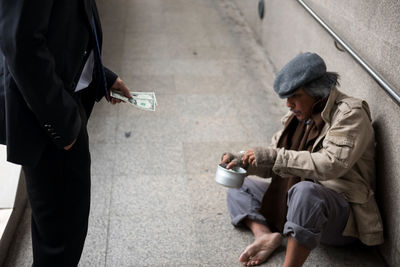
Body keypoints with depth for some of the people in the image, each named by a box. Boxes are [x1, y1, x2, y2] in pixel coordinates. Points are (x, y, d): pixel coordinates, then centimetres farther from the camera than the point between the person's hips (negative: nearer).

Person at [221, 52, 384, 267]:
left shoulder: (350, 114, -13)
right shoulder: (300, 115, 12)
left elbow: (331, 164, -28)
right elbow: (272, 163, 14)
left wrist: (275, 157, -29)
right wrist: (241, 160, -5)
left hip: (341, 211, -9)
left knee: (305, 191, -42)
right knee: (239, 186, 12)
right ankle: (264, 233, -14)